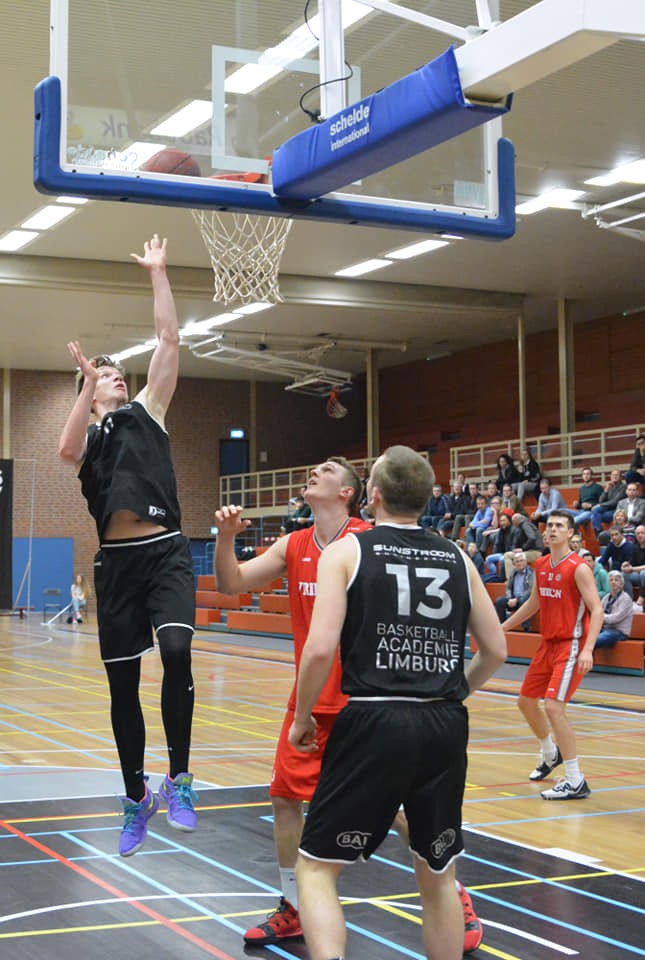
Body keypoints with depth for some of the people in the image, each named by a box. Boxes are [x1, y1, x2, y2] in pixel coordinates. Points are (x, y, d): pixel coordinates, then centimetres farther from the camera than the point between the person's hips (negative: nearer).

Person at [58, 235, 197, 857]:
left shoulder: (146, 412, 14)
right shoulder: (87, 437, 14)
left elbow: (168, 339, 7)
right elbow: (66, 452, -13)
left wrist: (157, 273, 7)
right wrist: (87, 385, -9)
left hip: (165, 553, -2)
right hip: (117, 561, 2)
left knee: (176, 651, -25)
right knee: (122, 688, 7)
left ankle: (178, 779, -13)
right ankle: (136, 799, 23)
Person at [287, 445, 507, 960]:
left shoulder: (347, 550, -1)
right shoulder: (457, 557, 11)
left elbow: (320, 648, -11)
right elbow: (496, 651, 13)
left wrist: (302, 716, 4)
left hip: (375, 723, -4)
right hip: (446, 726, 4)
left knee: (316, 869, 6)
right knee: (438, 877, 20)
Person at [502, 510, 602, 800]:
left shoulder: (578, 568, -15)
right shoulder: (541, 565, 7)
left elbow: (596, 609, -20)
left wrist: (588, 649, -31)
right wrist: (502, 627, 23)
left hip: (571, 646, -8)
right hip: (548, 643, 8)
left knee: (553, 706, -19)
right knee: (526, 701, 17)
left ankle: (576, 782, -12)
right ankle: (550, 754, 42)